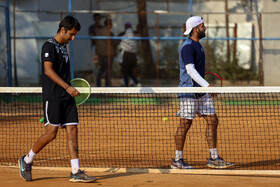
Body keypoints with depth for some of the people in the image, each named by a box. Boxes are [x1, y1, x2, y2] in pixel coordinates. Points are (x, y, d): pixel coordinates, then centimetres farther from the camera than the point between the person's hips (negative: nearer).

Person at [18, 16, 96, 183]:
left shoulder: (63, 47, 19)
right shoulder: (49, 46, -8)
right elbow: (48, 70, -19)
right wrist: (67, 87, -27)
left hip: (67, 97, 8)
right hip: (53, 98, -8)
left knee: (72, 131, -1)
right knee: (51, 133, -8)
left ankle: (76, 172, -3)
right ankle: (27, 160, 13)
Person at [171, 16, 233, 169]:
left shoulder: (197, 45, 17)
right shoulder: (187, 46, -14)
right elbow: (190, 70, -23)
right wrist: (207, 85, -28)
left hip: (201, 91, 9)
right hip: (188, 91, -9)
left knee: (212, 120, 4)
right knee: (185, 124, -4)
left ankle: (213, 158, 7)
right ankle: (177, 160, 5)